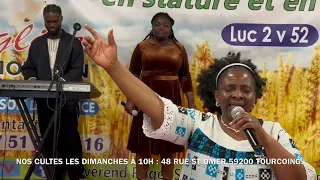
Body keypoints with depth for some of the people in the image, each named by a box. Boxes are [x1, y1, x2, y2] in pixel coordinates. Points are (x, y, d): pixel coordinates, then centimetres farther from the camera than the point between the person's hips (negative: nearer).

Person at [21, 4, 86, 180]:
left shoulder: (74, 43, 2)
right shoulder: (36, 43, 12)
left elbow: (77, 70, -7)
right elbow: (28, 67, 13)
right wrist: (31, 78, -10)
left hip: (67, 100, -3)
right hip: (43, 101, 4)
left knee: (70, 139, -1)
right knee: (48, 141, 8)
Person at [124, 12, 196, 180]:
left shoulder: (179, 48, 4)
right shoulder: (142, 46, 1)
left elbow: (185, 77, 6)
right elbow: (133, 75, 1)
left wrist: (191, 103, 2)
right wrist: (130, 99, -6)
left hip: (171, 97, 1)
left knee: (169, 139, 7)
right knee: (144, 140, 4)